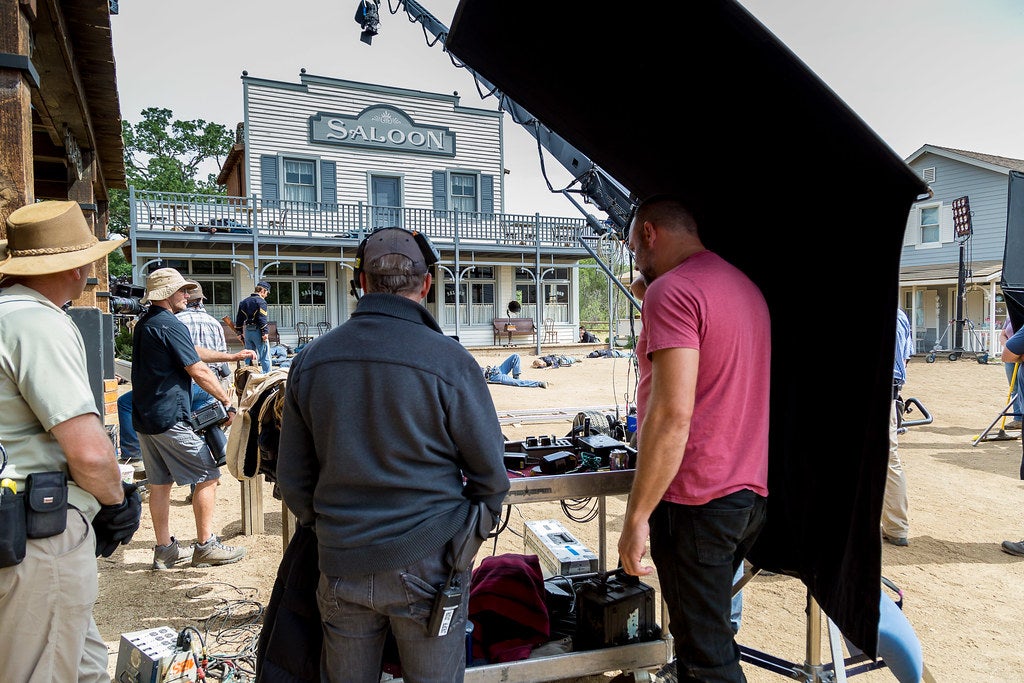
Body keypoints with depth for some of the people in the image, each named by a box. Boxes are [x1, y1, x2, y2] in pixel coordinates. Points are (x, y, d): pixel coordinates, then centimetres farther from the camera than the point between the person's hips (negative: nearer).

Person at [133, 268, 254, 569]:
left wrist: (232, 356, 23)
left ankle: (165, 550, 20)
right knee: (207, 476, -1)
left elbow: (194, 351, 22)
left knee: (159, 482, 13)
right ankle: (205, 546, 4)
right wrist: (227, 401, -7)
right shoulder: (170, 325, -15)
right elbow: (199, 371, -16)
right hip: (172, 418, -10)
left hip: (145, 417, 10)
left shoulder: (145, 324, 16)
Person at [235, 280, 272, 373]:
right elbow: (262, 318, -18)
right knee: (265, 358, -4)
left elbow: (239, 318, 16)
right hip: (257, 331, -7)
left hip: (247, 331, 7)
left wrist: (239, 333, 19)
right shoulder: (261, 301, -9)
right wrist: (265, 333, -19)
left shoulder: (244, 301, 15)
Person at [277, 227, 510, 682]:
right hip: (427, 560, -3)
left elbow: (292, 479, 5)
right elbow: (490, 470, -6)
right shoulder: (450, 362, -14)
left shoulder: (310, 361, -2)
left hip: (341, 565, 4)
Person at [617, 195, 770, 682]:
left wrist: (636, 516, -18)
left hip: (696, 500, -9)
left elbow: (673, 413, -23)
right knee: (710, 629, 22)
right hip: (751, 493, 9)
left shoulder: (672, 289, -15)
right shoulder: (745, 285, 14)